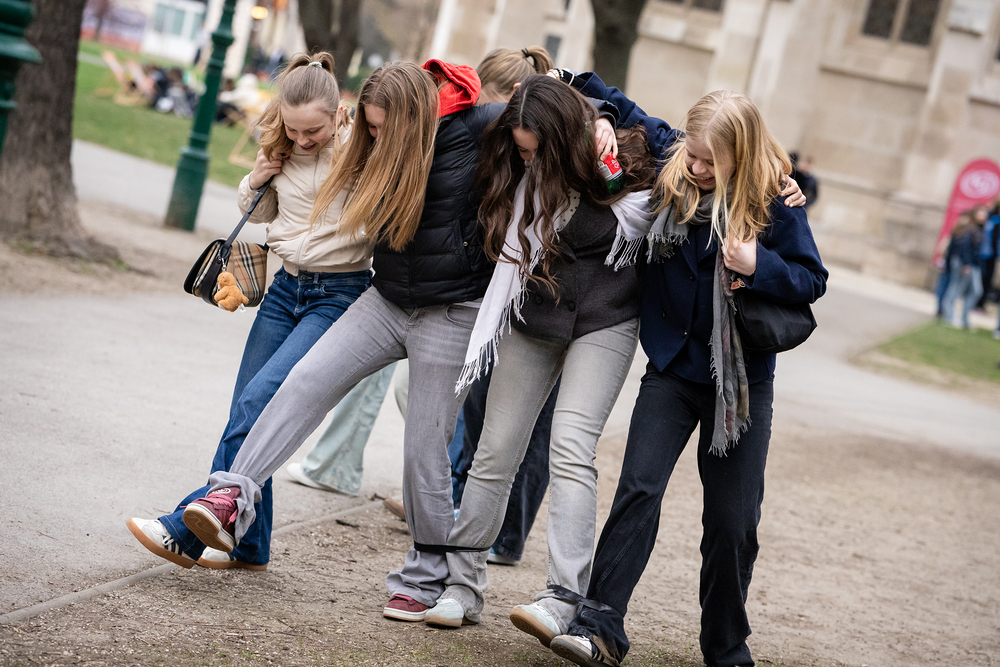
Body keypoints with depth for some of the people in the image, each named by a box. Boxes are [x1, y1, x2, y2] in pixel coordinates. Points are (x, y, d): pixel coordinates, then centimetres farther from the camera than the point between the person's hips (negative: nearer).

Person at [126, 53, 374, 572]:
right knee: (246, 408, 3)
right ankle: (248, 545, 15)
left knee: (260, 398, -19)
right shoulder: (281, 150, 4)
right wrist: (254, 183, 1)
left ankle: (187, 530, -15)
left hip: (340, 295, -7)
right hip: (286, 288, 7)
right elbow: (261, 213, 19)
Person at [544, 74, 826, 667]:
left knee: (733, 519, 3)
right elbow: (634, 116, 14)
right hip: (674, 367, 2)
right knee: (639, 486, -15)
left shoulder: (773, 203, -12)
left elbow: (813, 281, -6)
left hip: (743, 378, -2)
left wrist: (759, 265, -23)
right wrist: (578, 82, 9)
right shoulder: (671, 168, -4)